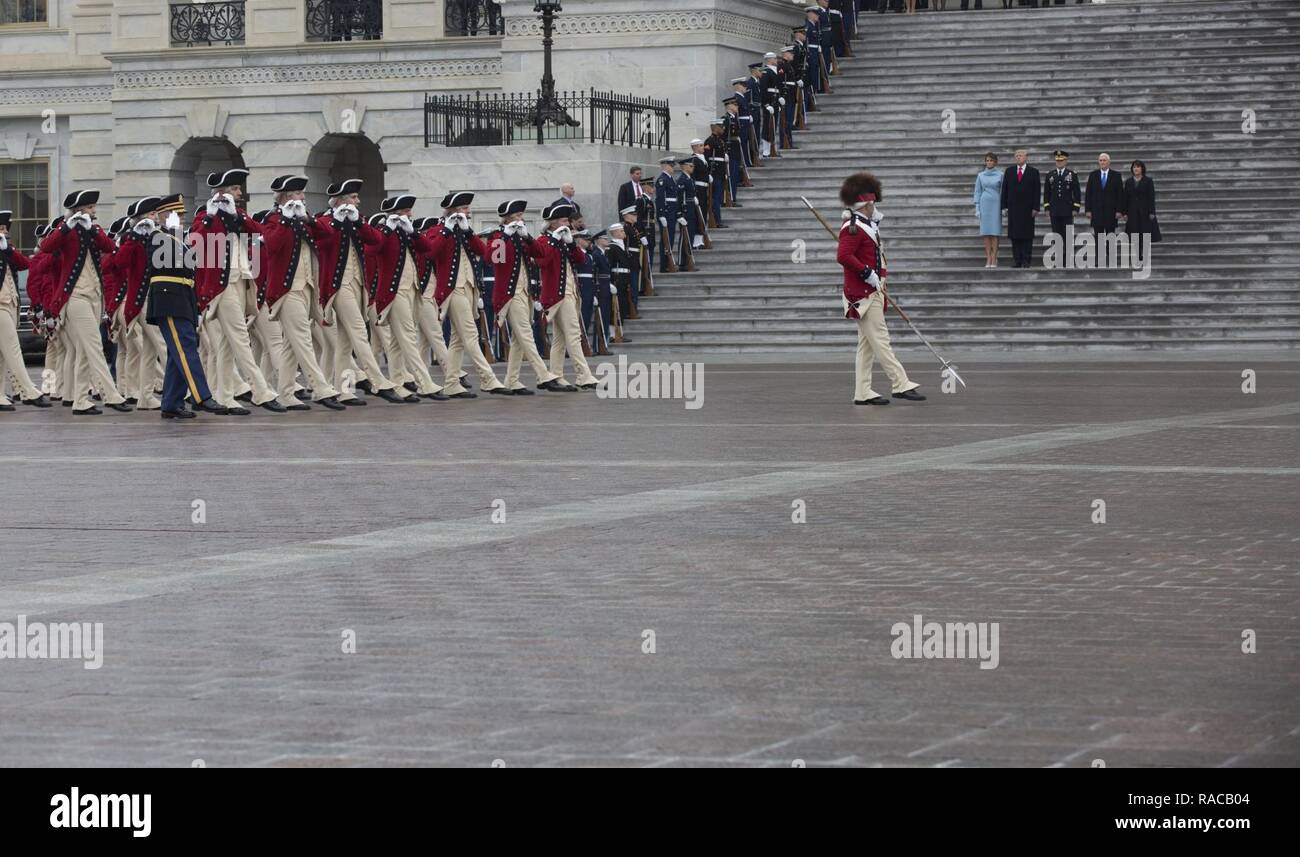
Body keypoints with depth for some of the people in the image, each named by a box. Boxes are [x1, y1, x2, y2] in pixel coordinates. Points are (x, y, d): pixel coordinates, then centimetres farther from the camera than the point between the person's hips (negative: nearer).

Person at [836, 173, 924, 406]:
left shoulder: (868, 225, 18)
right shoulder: (853, 228, -15)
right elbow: (843, 256, -27)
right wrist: (868, 274, -23)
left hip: (871, 293, 11)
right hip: (864, 294, -11)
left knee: (867, 344, 9)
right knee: (880, 339, -8)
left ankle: (863, 393, 10)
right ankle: (901, 385, -9)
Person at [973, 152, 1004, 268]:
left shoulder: (1000, 175, 4)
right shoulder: (981, 176, 8)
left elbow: (1003, 192, 5)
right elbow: (977, 192, 10)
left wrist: (1003, 207, -1)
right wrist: (977, 208, 3)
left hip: (996, 204, -2)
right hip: (984, 203, 2)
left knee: (995, 232, -5)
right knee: (986, 232, 0)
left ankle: (994, 259, -5)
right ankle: (988, 259, 1)